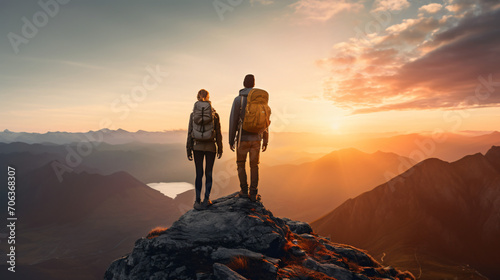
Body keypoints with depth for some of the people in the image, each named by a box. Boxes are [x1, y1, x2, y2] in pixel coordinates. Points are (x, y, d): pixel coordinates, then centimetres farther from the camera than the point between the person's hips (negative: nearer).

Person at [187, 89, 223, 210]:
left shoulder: (193, 115, -2)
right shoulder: (214, 115, -4)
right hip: (210, 147, -1)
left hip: (197, 147, 1)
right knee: (208, 174, 10)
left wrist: (188, 150, 4)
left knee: (199, 174, 8)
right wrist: (220, 149, 6)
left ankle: (198, 201, 4)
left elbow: (190, 133, -2)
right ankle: (206, 199, 7)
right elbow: (218, 133, -3)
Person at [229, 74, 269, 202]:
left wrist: (231, 140, 0)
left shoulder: (238, 99, -5)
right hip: (256, 138, 2)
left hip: (243, 138, -2)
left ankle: (244, 191, 12)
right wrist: (265, 140, 10)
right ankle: (253, 194, 7)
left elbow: (233, 121, -8)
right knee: (254, 166, 11)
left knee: (241, 164, 15)